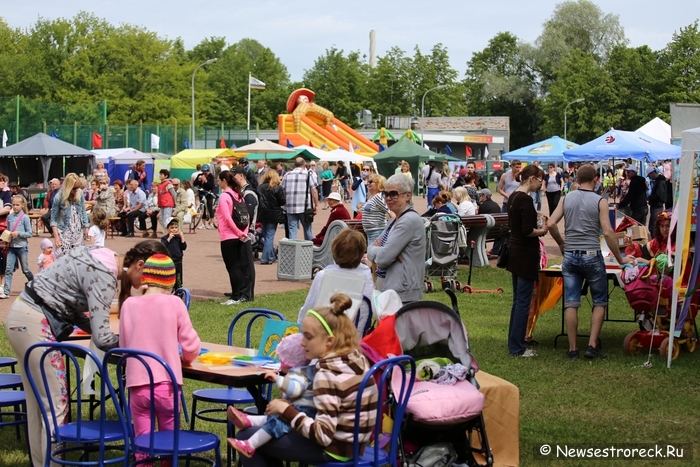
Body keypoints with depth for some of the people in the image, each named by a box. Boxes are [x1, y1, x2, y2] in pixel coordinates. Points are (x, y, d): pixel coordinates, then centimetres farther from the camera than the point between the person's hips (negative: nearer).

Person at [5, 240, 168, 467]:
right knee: (55, 405, -6)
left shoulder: (105, 259, 6)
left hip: (25, 315, 10)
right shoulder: (104, 275, -21)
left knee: (38, 404, 14)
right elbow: (101, 338, -23)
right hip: (33, 323, -10)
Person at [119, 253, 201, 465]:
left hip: (138, 385, 1)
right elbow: (191, 347, -4)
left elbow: (123, 346, 6)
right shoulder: (174, 303, -6)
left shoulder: (129, 304, -2)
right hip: (167, 384, -1)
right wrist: (183, 358, 18)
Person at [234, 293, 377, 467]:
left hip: (334, 449, -9)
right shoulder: (357, 358, 0)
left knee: (246, 437, 2)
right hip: (352, 444, 9)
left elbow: (323, 435, -28)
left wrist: (286, 410, -20)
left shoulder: (328, 374, -25)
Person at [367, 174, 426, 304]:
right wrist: (378, 248, -11)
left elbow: (383, 258, -20)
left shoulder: (410, 220, -16)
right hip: (386, 287, 9)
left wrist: (374, 249, 1)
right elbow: (370, 250, 11)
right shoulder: (394, 221, 14)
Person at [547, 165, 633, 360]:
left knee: (571, 304, 5)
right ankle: (592, 346, 2)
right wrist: (620, 258, -2)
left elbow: (551, 224, 0)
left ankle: (573, 349, 6)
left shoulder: (566, 199, 4)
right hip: (591, 256, -3)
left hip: (570, 255, 3)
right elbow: (608, 232, -10)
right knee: (599, 302, 10)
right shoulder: (599, 201, -5)